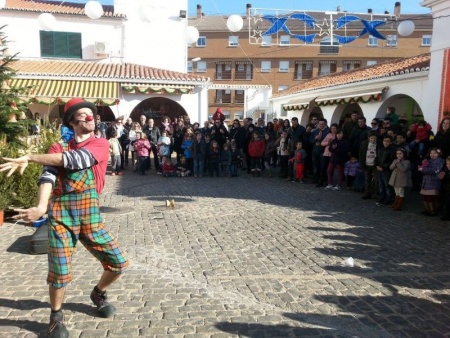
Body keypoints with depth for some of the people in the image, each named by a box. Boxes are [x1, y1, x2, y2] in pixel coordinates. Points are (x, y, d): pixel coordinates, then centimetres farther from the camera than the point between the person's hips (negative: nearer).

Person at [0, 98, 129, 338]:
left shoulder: (101, 144, 4)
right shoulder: (58, 148, 9)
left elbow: (76, 160, -15)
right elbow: (48, 176, -9)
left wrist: (29, 158, -15)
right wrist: (41, 207, -30)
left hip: (90, 217, 1)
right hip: (59, 215, 0)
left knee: (118, 263, 1)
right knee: (59, 273, -5)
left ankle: (98, 294, 32)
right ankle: (56, 317, 24)